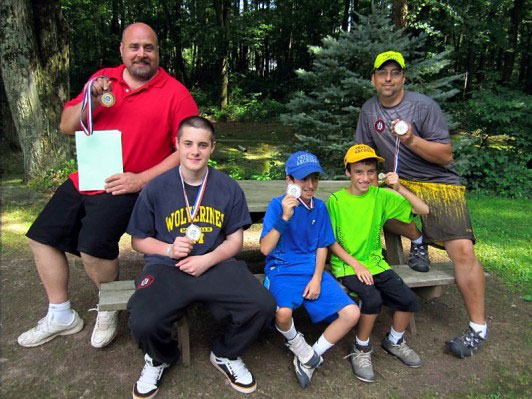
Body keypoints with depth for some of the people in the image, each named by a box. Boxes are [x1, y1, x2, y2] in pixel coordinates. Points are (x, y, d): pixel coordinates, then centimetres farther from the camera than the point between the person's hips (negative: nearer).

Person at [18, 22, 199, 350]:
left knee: (93, 245, -25)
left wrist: (142, 179, -18)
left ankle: (109, 309, 7)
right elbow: (67, 127, 10)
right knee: (42, 236, 10)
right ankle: (61, 315, 28)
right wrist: (88, 100, -10)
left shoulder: (175, 93, -6)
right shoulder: (104, 79, 9)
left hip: (127, 186, -6)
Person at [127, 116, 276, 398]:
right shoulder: (156, 188, -1)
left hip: (215, 266, 1)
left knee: (263, 305, -22)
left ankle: (225, 355, 14)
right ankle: (159, 359, 16)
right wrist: (169, 249, -11)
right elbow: (138, 240, 8)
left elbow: (235, 240, 6)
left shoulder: (229, 188, 1)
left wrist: (208, 259, -12)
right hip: (167, 268, 0)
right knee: (142, 323, -28)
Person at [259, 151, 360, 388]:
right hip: (282, 270, -4)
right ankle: (299, 347, 3)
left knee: (351, 313, -12)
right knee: (283, 312, -35)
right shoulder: (278, 204, -8)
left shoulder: (320, 207, 6)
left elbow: (322, 247, 11)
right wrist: (285, 217, -26)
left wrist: (317, 278, -4)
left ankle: (311, 356, 10)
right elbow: (265, 249, -15)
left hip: (313, 270, 5)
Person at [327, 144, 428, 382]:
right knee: (373, 299, -28)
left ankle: (394, 342, 20)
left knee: (408, 300, -13)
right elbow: (331, 242, -7)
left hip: (375, 263, 4)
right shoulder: (335, 200, -8)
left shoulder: (380, 196, 0)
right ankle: (361, 350, 0)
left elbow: (423, 210, -3)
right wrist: (356, 264, -15)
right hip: (346, 265, -4)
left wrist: (399, 189, -16)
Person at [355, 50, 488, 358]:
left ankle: (478, 327, 2)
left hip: (440, 185, -4)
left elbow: (446, 156, -11)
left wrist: (412, 140, -26)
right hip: (400, 183, 5)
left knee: (462, 250, -17)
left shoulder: (424, 106, -9)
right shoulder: (369, 110, 6)